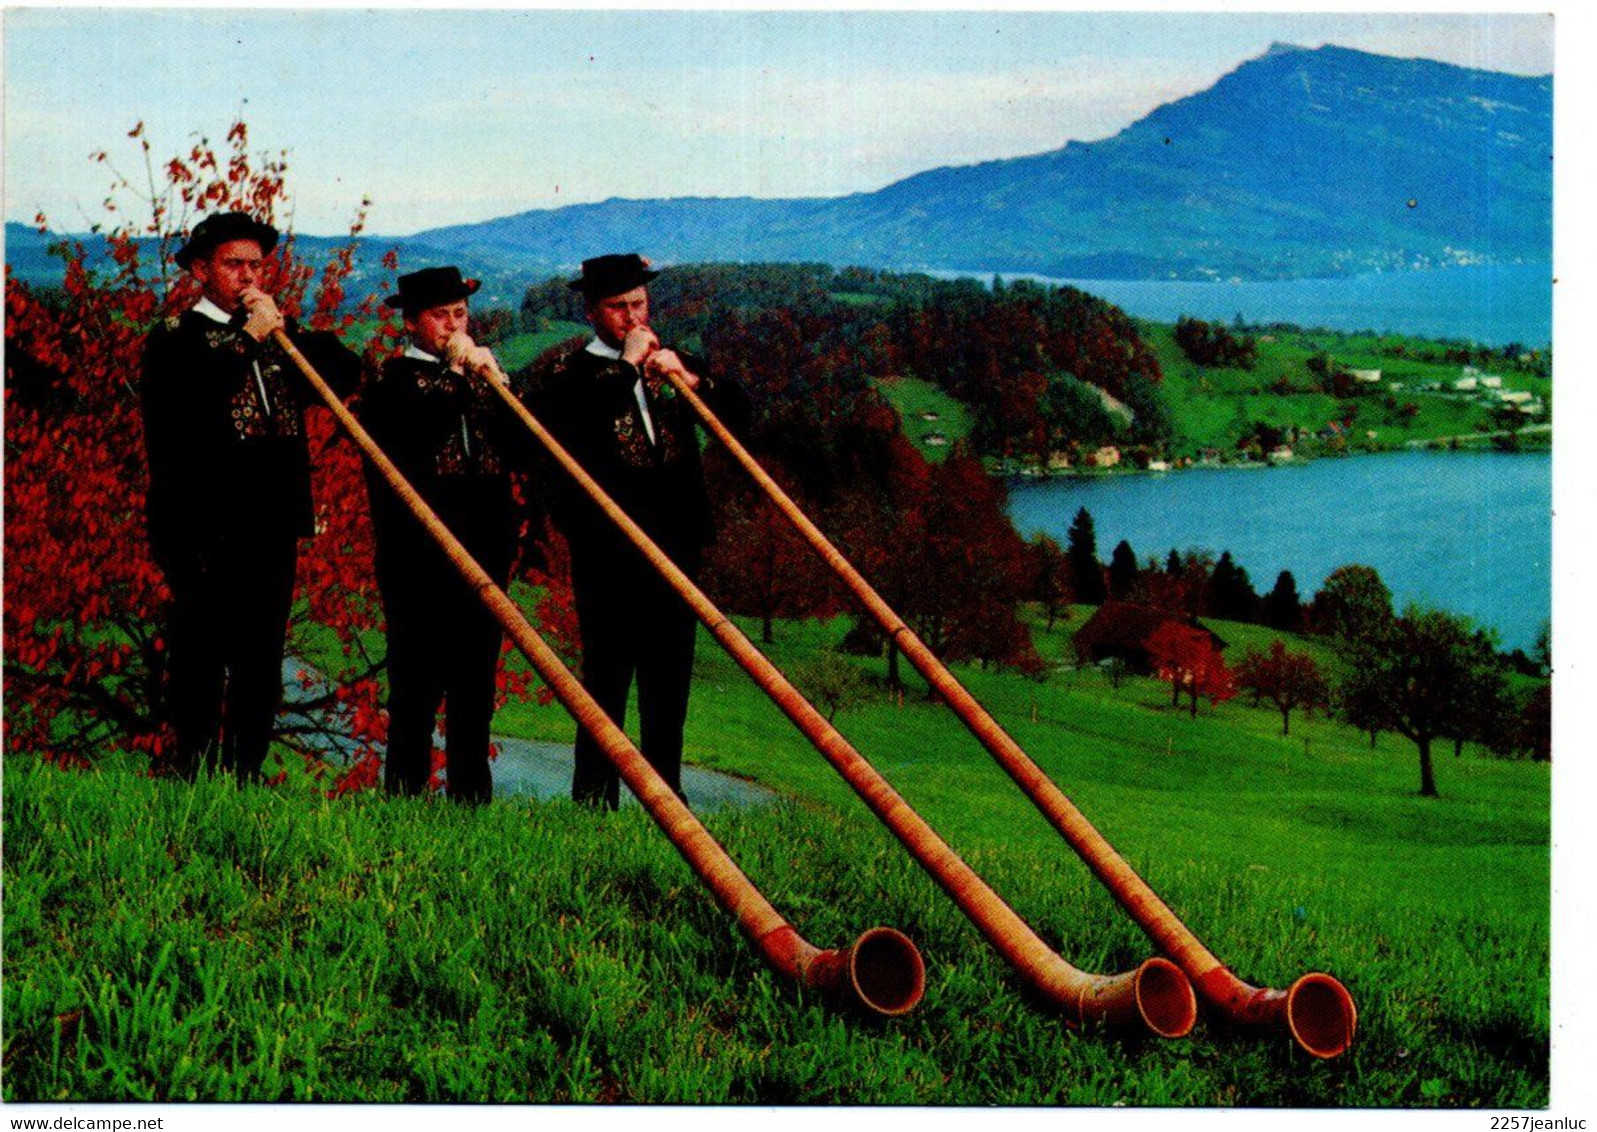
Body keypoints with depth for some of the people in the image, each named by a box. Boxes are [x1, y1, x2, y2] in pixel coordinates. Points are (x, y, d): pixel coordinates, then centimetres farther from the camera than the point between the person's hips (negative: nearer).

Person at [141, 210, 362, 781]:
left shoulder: (278, 339, 19)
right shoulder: (175, 338, 1)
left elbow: (346, 370, 9)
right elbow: (190, 389, -20)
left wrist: (285, 331, -2)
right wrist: (249, 338, -15)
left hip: (271, 534, 6)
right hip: (202, 535, -6)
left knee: (261, 674, 8)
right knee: (200, 668, -4)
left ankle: (245, 780, 14)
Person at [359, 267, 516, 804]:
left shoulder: (480, 375, 20)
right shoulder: (394, 378, 3)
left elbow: (520, 446, 10)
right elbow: (415, 428, -18)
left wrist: (496, 382, -2)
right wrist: (456, 372, -13)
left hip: (483, 552, 5)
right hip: (419, 553, -5)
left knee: (476, 679, 7)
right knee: (419, 680, -4)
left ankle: (471, 795, 12)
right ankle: (405, 794, 1)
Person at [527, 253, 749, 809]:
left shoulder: (673, 363, 17)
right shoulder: (575, 371, 3)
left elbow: (739, 410, 10)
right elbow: (564, 420, -19)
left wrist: (693, 379, -7)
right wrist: (625, 367, -14)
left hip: (674, 543, 5)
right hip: (607, 548, -5)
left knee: (670, 676, 8)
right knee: (607, 674, -4)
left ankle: (665, 795, 15)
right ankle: (595, 800, 1)